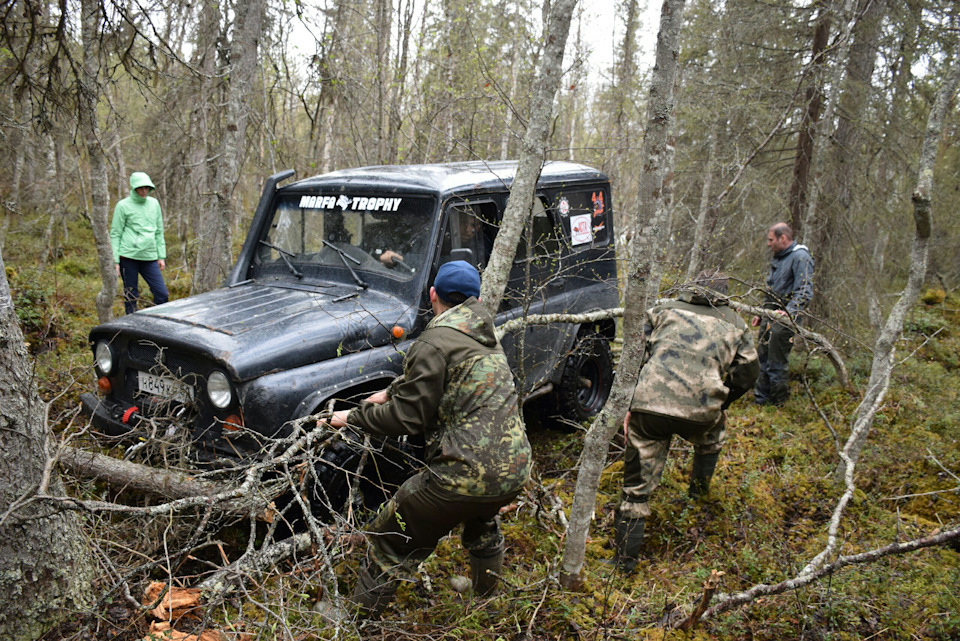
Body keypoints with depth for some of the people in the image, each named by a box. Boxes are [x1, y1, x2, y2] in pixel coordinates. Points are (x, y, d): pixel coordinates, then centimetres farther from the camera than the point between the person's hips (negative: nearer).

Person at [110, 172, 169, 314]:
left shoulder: (154, 203, 12)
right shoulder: (123, 206, 0)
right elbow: (115, 234, 0)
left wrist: (161, 256, 12)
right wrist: (115, 261, -5)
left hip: (150, 257, 4)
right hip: (128, 256, -3)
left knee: (162, 294, -3)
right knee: (131, 296, 4)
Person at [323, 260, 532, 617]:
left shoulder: (434, 343, -12)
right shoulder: (484, 337, 14)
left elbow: (407, 417, -11)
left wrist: (354, 417, 2)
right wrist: (390, 391, 29)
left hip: (465, 476, -8)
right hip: (515, 470, 9)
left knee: (390, 541, 9)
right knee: (482, 520, 40)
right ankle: (487, 595, 58)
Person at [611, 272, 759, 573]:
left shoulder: (664, 310, 20)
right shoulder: (735, 324, 21)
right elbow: (748, 372, 20)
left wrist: (629, 405, 15)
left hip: (648, 403, 0)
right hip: (700, 409, 1)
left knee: (637, 481, 11)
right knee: (711, 438, 39)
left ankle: (625, 556, 15)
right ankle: (699, 489, 54)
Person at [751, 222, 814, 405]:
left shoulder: (800, 258, -12)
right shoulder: (778, 258, 19)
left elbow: (805, 292, -21)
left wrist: (788, 311, -33)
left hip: (784, 320, -9)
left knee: (776, 364, -5)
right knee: (762, 359, 12)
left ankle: (777, 406, 5)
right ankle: (759, 400, 22)